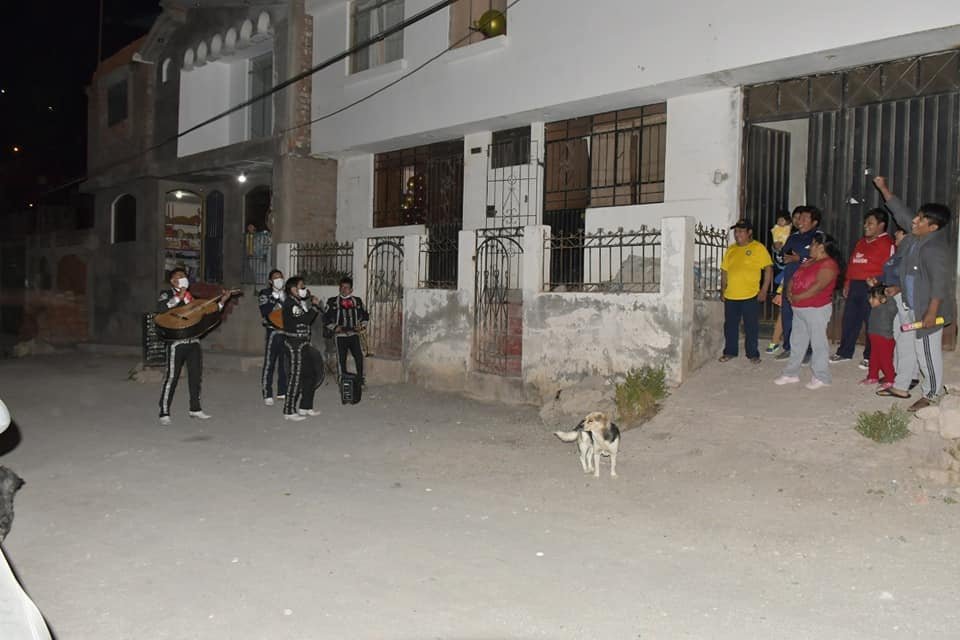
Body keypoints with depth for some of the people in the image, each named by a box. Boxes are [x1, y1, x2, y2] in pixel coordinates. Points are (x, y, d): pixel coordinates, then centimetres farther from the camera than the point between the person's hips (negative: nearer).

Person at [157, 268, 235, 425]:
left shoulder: (193, 294, 15)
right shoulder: (166, 294, -1)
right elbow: (160, 308, -21)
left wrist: (222, 301, 6)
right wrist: (179, 297, -22)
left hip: (194, 341, 6)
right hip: (176, 342, -6)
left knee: (195, 375, 11)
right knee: (171, 377, -5)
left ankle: (195, 409, 23)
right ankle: (164, 413, 2)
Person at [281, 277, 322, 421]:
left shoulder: (298, 302, 16)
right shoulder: (290, 303, -14)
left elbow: (307, 320, 17)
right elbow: (305, 319, -23)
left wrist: (314, 306, 6)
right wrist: (315, 306, -11)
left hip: (302, 344, 10)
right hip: (295, 344, -10)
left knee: (311, 375, 14)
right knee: (296, 377, -7)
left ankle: (305, 407, 23)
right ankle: (289, 411, 0)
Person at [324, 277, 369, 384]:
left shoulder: (357, 301, 9)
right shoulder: (332, 302, 2)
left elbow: (365, 316, 19)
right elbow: (326, 318, 6)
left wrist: (362, 325, 1)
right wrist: (334, 327, -9)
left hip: (354, 334, 1)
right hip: (340, 335, -1)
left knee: (359, 356, -13)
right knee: (341, 359, 2)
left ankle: (360, 379, -2)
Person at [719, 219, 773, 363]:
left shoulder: (758, 248, -5)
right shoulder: (731, 249, 10)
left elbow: (768, 269, -7)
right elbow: (724, 271, 15)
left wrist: (764, 290, -12)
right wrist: (723, 290, 11)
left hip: (750, 296, -4)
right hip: (730, 296, 4)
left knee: (751, 326, 5)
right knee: (730, 325, 12)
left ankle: (753, 353, 17)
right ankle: (729, 351, 24)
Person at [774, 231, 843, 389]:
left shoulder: (829, 264, -13)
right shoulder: (808, 262, 17)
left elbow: (818, 286, -24)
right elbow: (794, 278, 18)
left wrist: (798, 297, -19)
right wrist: (789, 292, -2)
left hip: (817, 309, -9)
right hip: (799, 309, 9)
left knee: (818, 342, -3)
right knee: (797, 342, 14)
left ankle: (821, 377, 4)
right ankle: (791, 373, 22)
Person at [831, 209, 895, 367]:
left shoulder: (886, 243, -7)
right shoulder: (861, 242, 19)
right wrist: (847, 283, 17)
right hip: (855, 286, 8)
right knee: (849, 320, 12)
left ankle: (870, 357, 8)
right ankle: (844, 352, 24)